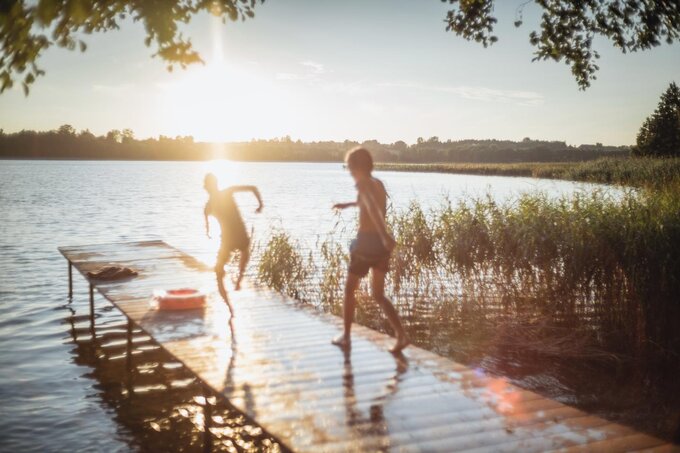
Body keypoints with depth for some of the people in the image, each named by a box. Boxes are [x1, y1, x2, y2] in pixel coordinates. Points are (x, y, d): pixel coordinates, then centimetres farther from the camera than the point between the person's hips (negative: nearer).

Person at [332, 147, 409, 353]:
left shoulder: (363, 184, -11)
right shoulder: (378, 183, 14)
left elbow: (373, 207, -31)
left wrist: (384, 235, -44)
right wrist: (348, 204, 48)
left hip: (366, 242, -7)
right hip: (381, 244, 7)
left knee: (349, 289, 13)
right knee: (378, 295, 12)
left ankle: (346, 336, 21)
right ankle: (401, 335, -4)